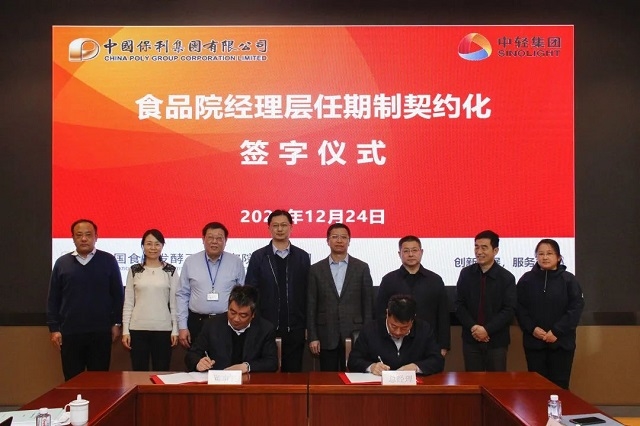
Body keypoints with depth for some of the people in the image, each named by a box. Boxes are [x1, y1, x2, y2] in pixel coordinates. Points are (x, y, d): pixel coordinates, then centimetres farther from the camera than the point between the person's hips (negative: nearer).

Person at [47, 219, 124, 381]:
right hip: (70, 332, 1)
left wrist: (116, 323, 2)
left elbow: (118, 295, 4)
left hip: (101, 332, -1)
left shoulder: (108, 261, 1)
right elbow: (53, 299, 7)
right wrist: (54, 328, 3)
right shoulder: (62, 263, 5)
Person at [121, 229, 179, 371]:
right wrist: (125, 330, 1)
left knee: (161, 372, 4)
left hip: (163, 329, -1)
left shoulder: (170, 271, 3)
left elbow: (174, 302, 4)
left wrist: (175, 329, -1)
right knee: (139, 372, 5)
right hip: (138, 328, 1)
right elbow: (128, 302, 6)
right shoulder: (134, 270, 5)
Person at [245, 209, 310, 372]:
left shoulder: (302, 257, 5)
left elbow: (308, 293, 5)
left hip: (295, 328, 1)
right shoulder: (258, 257, 1)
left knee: (294, 372, 7)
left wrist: (308, 325, 2)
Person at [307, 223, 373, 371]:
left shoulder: (362, 268, 4)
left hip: (355, 335, 0)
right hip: (326, 336, 0)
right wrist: (312, 337, -2)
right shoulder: (316, 269, 5)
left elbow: (368, 303, 4)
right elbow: (311, 306, 3)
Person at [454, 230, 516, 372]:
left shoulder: (506, 277, -3)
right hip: (471, 340, 2)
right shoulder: (466, 274, 4)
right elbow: (459, 305, 3)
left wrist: (487, 329, -17)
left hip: (496, 341, -2)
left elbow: (509, 310, -8)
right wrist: (473, 327, -12)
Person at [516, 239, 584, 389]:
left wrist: (556, 332, -14)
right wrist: (532, 328, -13)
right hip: (533, 342, 1)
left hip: (561, 342, -1)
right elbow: (519, 308, 2)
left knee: (560, 386, 4)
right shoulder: (526, 279, 4)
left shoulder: (569, 280, -1)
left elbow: (576, 308, -7)